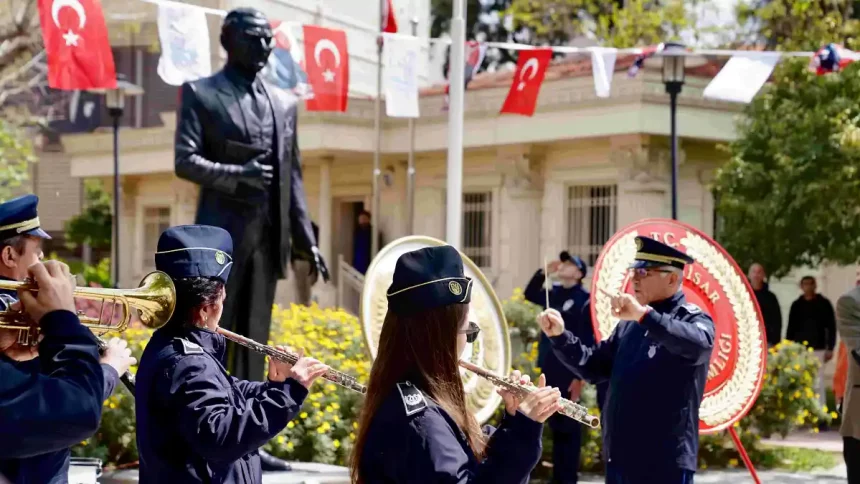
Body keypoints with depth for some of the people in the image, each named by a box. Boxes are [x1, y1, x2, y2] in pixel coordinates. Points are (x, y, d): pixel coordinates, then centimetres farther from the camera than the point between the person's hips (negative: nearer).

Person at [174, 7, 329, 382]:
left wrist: (307, 240, 9)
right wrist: (238, 174, -22)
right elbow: (185, 161, -7)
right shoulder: (200, 93, 1)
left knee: (255, 340, 6)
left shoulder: (285, 103, 15)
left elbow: (292, 176, 16)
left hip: (269, 236, 5)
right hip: (222, 233, -5)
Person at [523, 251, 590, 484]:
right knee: (555, 423, 12)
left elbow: (585, 341, -15)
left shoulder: (584, 299, -12)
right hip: (550, 371, 7)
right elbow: (530, 294, 21)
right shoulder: (554, 294, 10)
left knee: (569, 425, 0)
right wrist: (543, 272, 4)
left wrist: (579, 376, -18)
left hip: (569, 373, -7)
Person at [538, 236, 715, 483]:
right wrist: (560, 336, 3)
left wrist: (644, 315, -39)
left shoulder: (693, 319, -6)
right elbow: (594, 366, 18)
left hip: (665, 463, -8)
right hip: (619, 458, 8)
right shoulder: (630, 323, 16)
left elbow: (699, 344, -30)